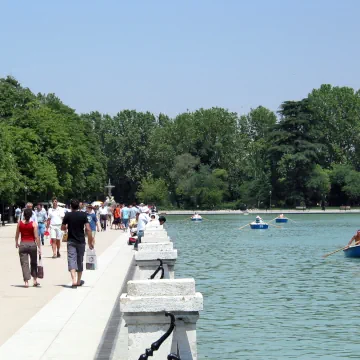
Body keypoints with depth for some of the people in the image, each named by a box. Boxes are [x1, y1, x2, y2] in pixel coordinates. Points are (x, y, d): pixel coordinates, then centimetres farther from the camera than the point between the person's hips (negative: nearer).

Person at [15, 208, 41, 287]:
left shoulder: (20, 223, -1)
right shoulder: (34, 224, -8)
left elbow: (17, 235, 9)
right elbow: (36, 237, -10)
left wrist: (16, 243, 26)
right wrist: (39, 247, -6)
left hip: (23, 245, 1)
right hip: (32, 244, -1)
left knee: (24, 263, 1)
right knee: (33, 263, 17)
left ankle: (26, 281, -7)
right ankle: (35, 280, 19)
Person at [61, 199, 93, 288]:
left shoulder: (68, 215, -4)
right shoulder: (83, 215, -4)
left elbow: (63, 228, 5)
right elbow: (88, 229, -10)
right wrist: (90, 241, -5)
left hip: (71, 241, -1)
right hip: (81, 241, 1)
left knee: (71, 260, -6)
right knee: (80, 261, 15)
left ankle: (74, 280, -25)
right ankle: (79, 281, 27)